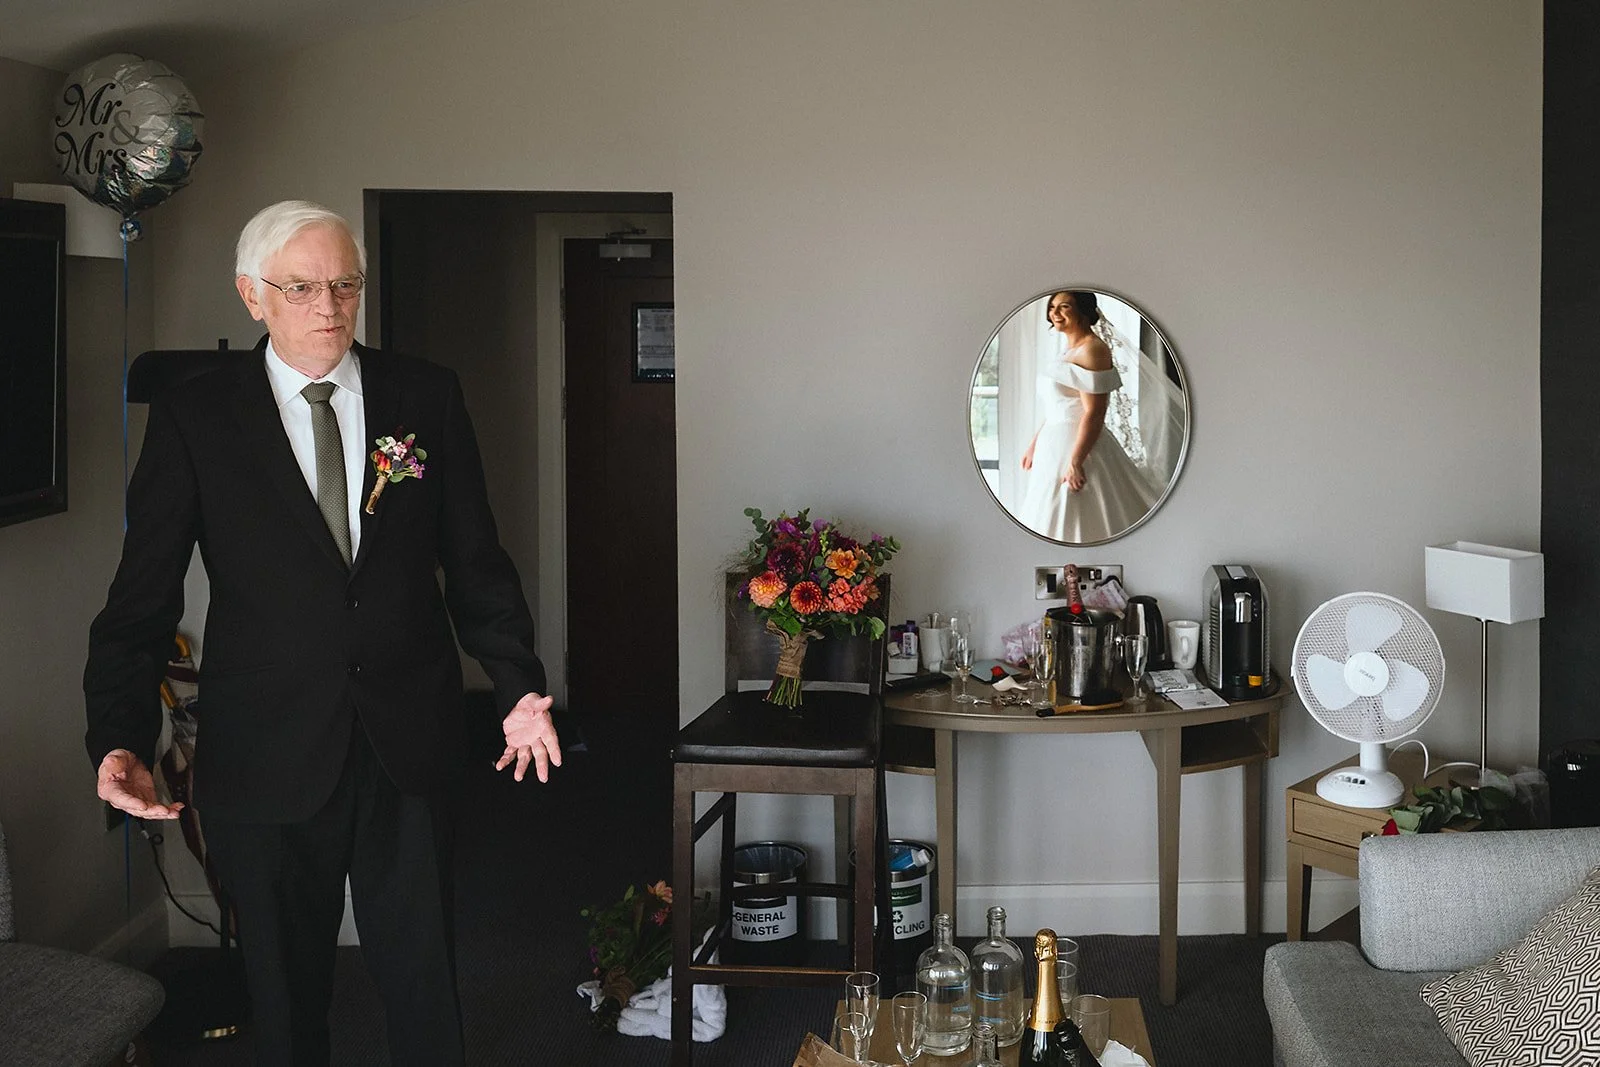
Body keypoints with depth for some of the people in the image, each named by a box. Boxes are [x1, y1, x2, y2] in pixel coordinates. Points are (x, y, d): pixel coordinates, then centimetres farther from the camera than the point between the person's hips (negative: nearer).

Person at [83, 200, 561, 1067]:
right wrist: (119, 737, -17)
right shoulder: (192, 417, -2)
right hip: (267, 759, -1)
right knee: (284, 995, 12)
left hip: (409, 748, 2)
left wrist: (517, 686, -2)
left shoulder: (427, 396, 4)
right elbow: (142, 596, -4)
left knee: (425, 985, 10)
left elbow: (475, 562, 7)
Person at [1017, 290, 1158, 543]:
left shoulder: (1091, 350, -16)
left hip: (1078, 446, -10)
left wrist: (1075, 462, -26)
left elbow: (1093, 414, -22)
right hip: (1055, 445, 10)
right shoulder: (1071, 351, 15)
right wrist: (1033, 445, 23)